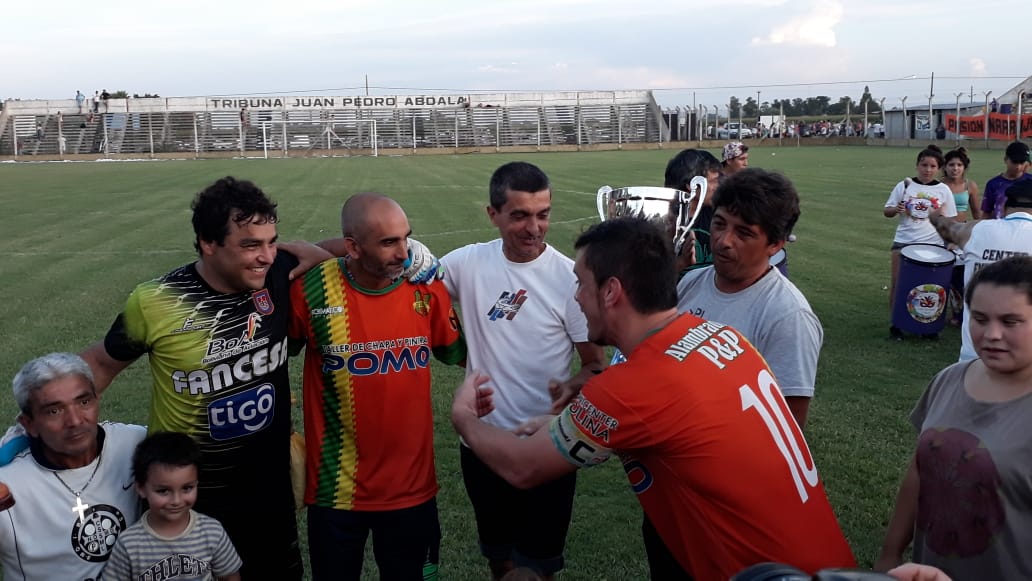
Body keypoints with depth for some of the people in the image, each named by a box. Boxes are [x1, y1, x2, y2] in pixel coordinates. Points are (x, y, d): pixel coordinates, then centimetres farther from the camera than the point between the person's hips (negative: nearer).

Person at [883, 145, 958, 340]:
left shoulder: (943, 190, 5)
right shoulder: (904, 186, 3)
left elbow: (949, 221, 9)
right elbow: (886, 212, 6)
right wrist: (896, 210, -15)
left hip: (932, 244, 0)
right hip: (903, 242, 0)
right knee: (897, 283, 0)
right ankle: (895, 324, 9)